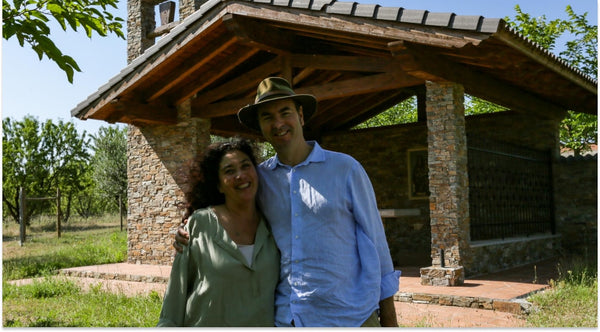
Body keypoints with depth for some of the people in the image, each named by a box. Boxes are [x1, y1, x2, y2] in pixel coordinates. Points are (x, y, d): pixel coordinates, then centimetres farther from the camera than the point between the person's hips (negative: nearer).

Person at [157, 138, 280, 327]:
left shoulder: (272, 227, 0)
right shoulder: (200, 223, -8)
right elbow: (177, 287, -3)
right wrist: (168, 324, -6)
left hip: (263, 322, 2)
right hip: (205, 323, -2)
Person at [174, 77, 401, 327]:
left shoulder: (346, 169, -3)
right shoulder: (258, 177, 5)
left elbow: (374, 241, 0)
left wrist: (388, 318, 1)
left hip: (349, 318, -2)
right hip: (284, 318, 3)